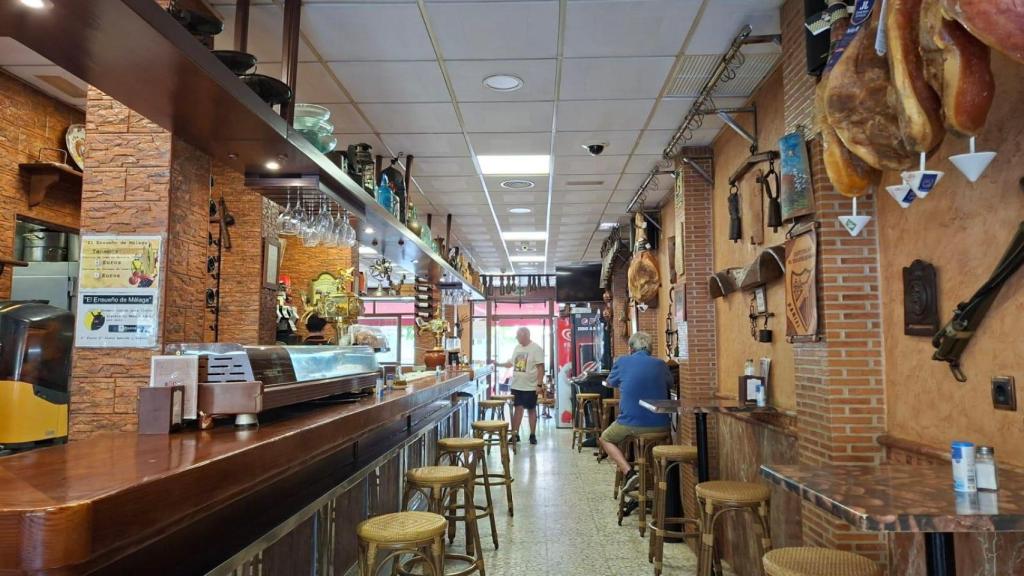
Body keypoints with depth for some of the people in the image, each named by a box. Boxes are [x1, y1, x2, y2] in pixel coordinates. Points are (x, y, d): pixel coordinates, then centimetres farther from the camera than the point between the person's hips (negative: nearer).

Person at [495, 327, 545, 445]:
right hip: (516, 386, 5)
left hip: (530, 386, -5)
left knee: (531, 409, 5)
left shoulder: (536, 348, -11)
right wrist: (499, 364, 6)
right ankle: (515, 434, 12)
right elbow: (511, 363, 20)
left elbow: (540, 367, -14)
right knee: (517, 409, 7)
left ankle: (532, 435, 14)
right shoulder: (517, 348, 10)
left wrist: (539, 384, -18)